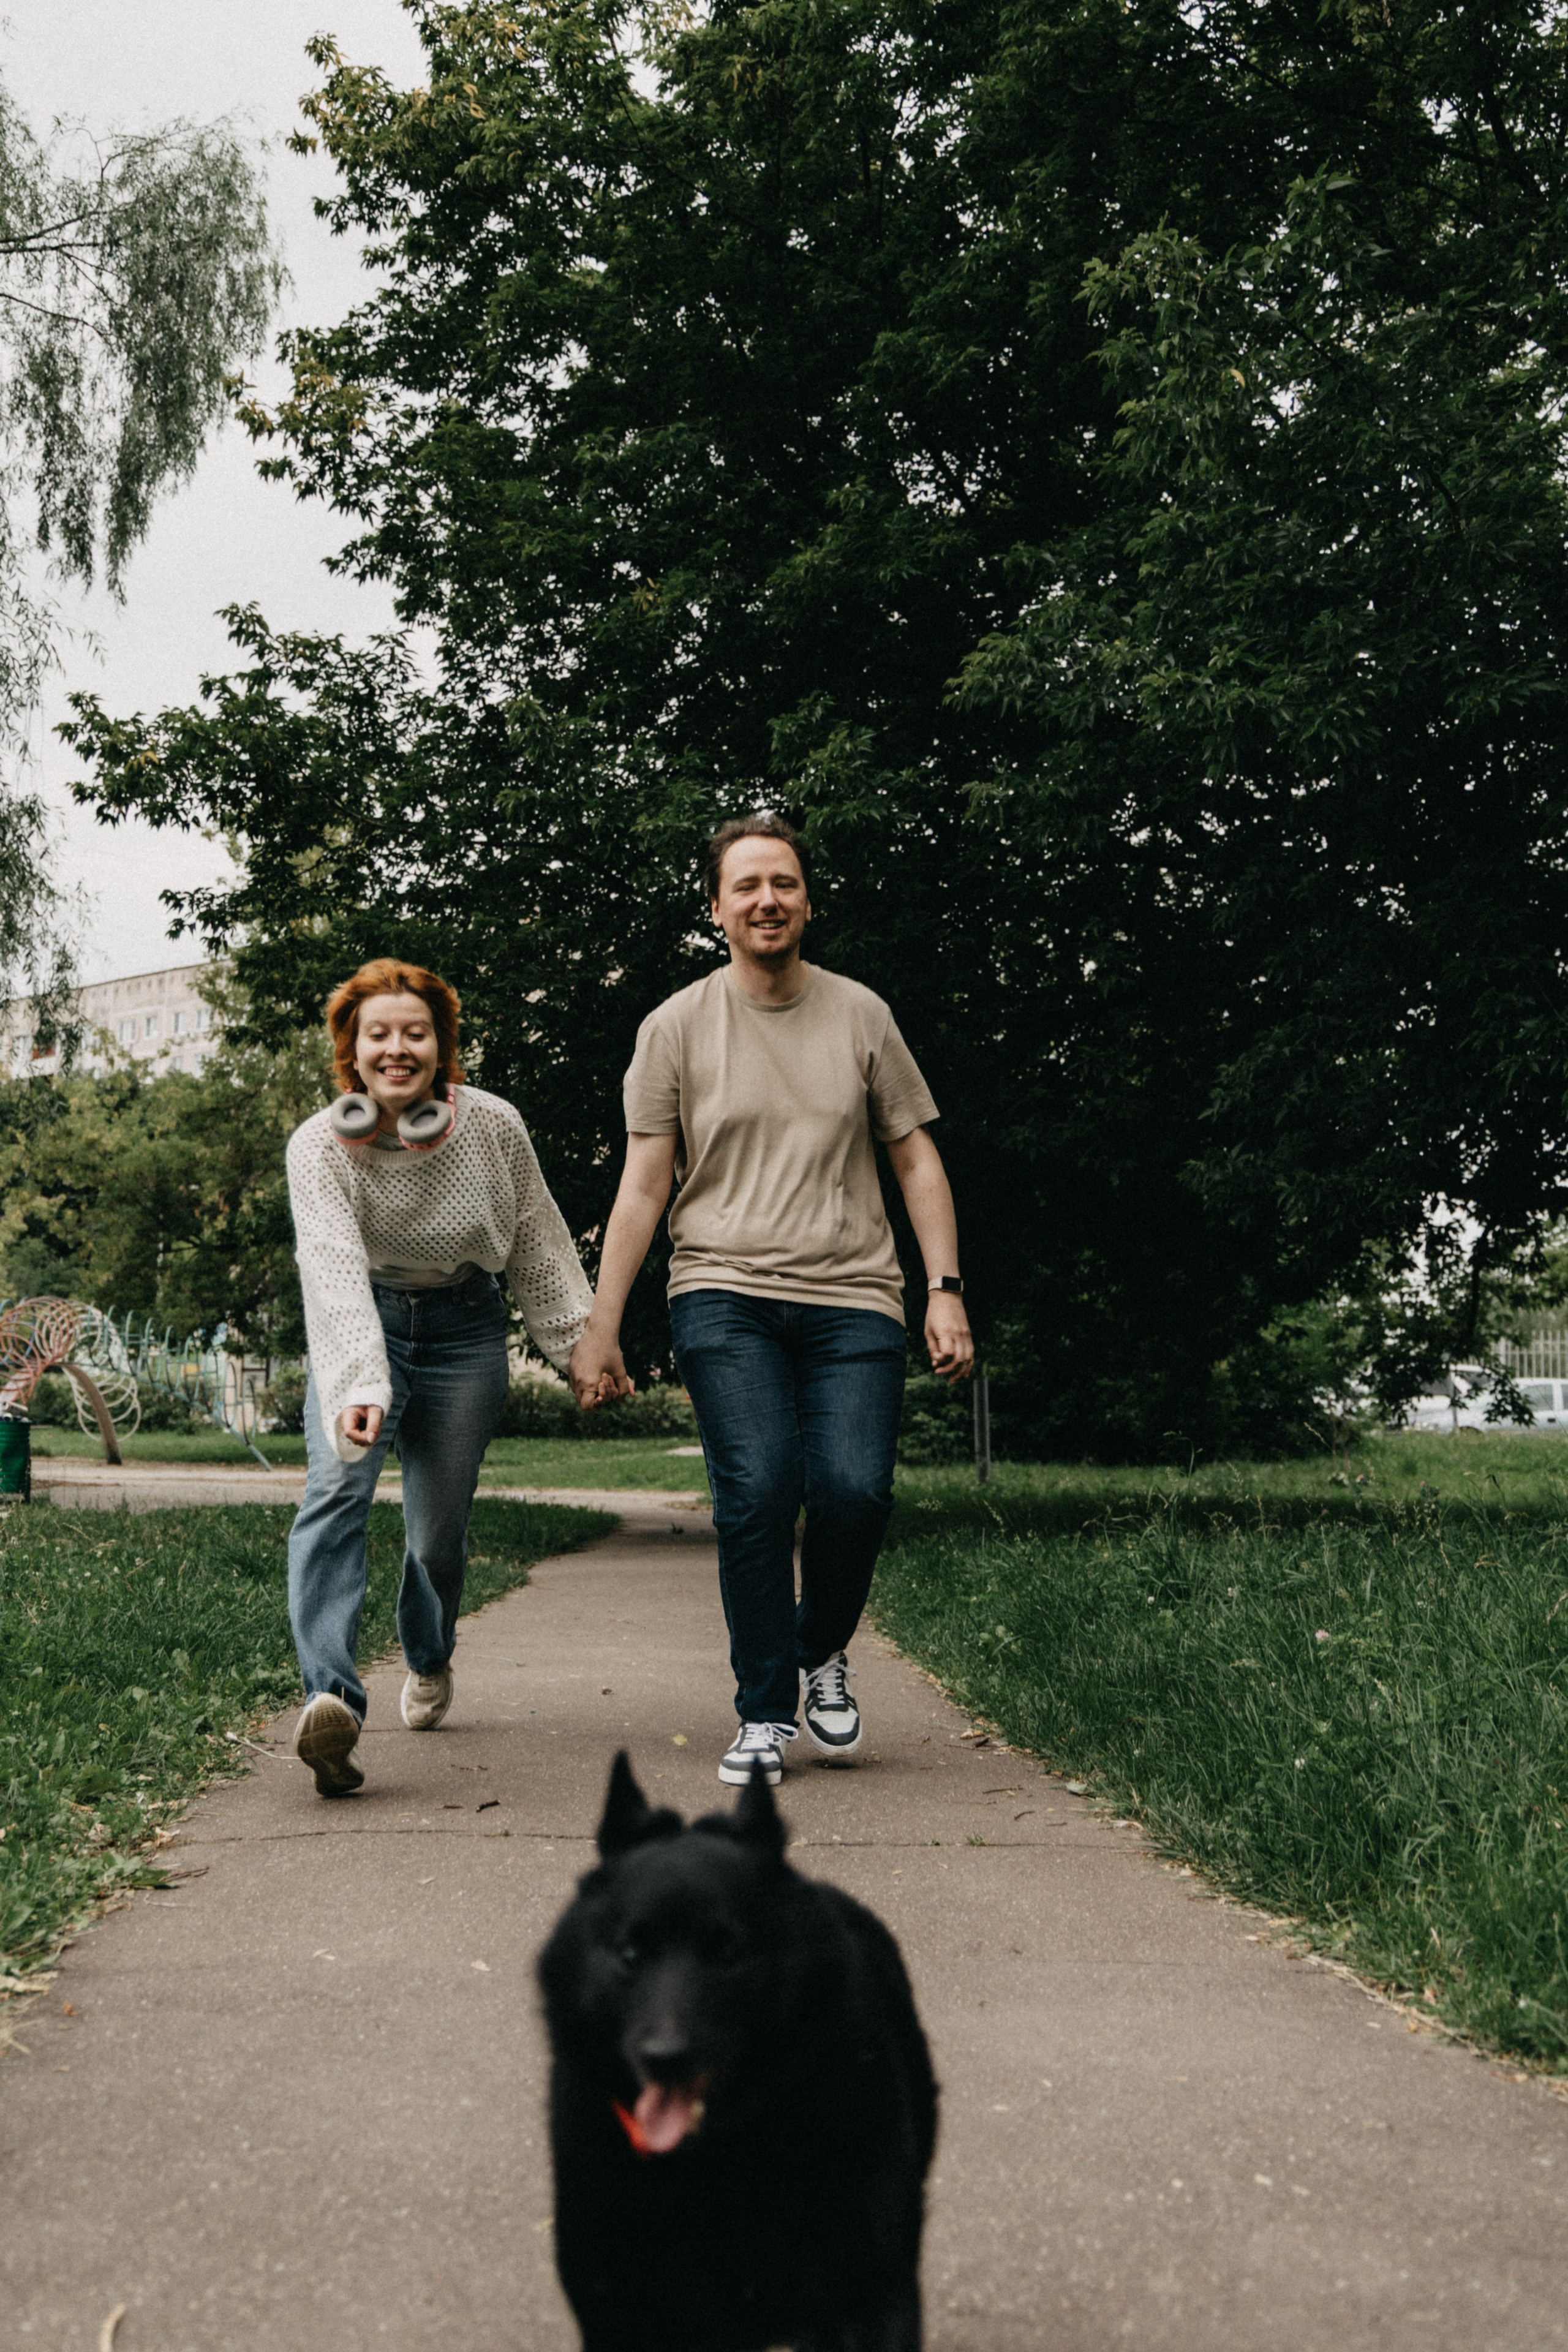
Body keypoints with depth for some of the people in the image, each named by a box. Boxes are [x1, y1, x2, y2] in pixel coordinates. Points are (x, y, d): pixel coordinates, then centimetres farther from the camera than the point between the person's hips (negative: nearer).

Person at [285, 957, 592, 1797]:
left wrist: (584, 1343, 8)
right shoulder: (319, 1146, -19)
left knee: (438, 1529, 4)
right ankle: (331, 1695, -37)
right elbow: (334, 1265, -34)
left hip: (464, 1329, 1)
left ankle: (428, 1663, 37)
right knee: (337, 1485, -27)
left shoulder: (493, 1127, -14)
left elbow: (538, 1245, 1)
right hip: (361, 1324, -1)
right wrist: (359, 1383, -48)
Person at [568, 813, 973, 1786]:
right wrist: (599, 1330, 3)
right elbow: (643, 1187, 7)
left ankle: (822, 1652, 15)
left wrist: (947, 1289, 4)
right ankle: (765, 1715, 0)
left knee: (855, 1487, -15)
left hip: (853, 1300, 1)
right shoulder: (676, 1028, 7)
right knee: (756, 1493, -15)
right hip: (725, 1295, -1)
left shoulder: (861, 1015, 11)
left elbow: (917, 1161, 14)